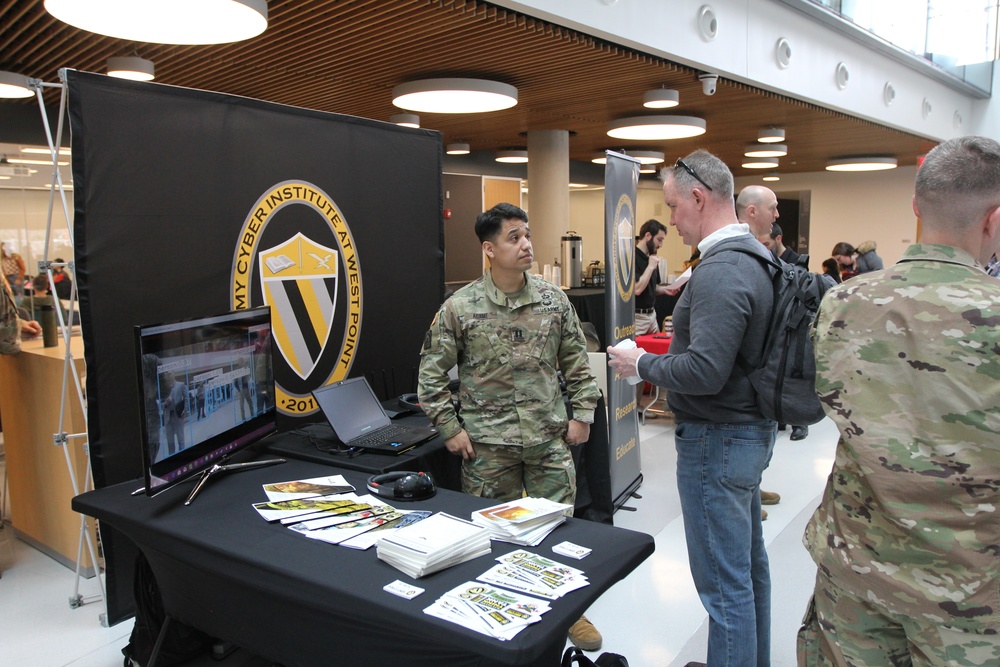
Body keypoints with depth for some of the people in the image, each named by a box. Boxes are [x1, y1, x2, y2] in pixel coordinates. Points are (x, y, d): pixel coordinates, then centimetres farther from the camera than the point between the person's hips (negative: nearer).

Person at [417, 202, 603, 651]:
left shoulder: (554, 301, 2)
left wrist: (582, 413, 3)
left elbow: (577, 363, 8)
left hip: (550, 439, 2)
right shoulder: (460, 307, -6)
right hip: (487, 445, -2)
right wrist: (449, 428, -5)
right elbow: (432, 373, -2)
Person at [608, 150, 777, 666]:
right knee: (749, 562, 23)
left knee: (724, 582, 1)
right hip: (752, 429, 11)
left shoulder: (719, 271, -23)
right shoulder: (757, 256, 9)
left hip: (717, 440, -11)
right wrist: (663, 358, 12)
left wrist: (642, 365, -14)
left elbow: (704, 372, -29)